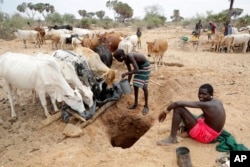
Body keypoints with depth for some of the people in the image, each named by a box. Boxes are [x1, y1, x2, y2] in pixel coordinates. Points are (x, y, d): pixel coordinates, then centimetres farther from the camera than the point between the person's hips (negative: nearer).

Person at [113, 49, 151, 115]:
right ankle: (135, 103, 23)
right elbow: (130, 72, 3)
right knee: (135, 85, 8)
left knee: (144, 87, -6)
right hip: (139, 65, 8)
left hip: (145, 66, -8)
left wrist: (125, 73, -31)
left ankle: (146, 106, 10)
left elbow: (137, 70, -37)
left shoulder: (130, 57, -32)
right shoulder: (126, 60, -6)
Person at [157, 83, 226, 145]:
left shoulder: (205, 104, -24)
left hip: (206, 135, -10)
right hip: (213, 133, 10)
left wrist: (166, 111, -13)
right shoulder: (217, 101, 2)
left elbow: (178, 103, -28)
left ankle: (172, 138, -8)